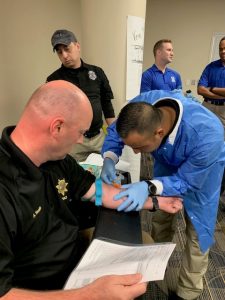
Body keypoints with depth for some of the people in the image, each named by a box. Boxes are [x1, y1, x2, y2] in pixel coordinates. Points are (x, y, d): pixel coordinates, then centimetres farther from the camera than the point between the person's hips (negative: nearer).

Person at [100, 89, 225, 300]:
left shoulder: (207, 136, -45)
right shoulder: (143, 104, -34)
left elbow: (186, 181, -30)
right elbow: (115, 130, -16)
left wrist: (148, 187, -46)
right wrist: (109, 159, -34)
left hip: (201, 172, -3)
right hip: (167, 165, 4)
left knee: (197, 230, 6)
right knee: (160, 219, 16)